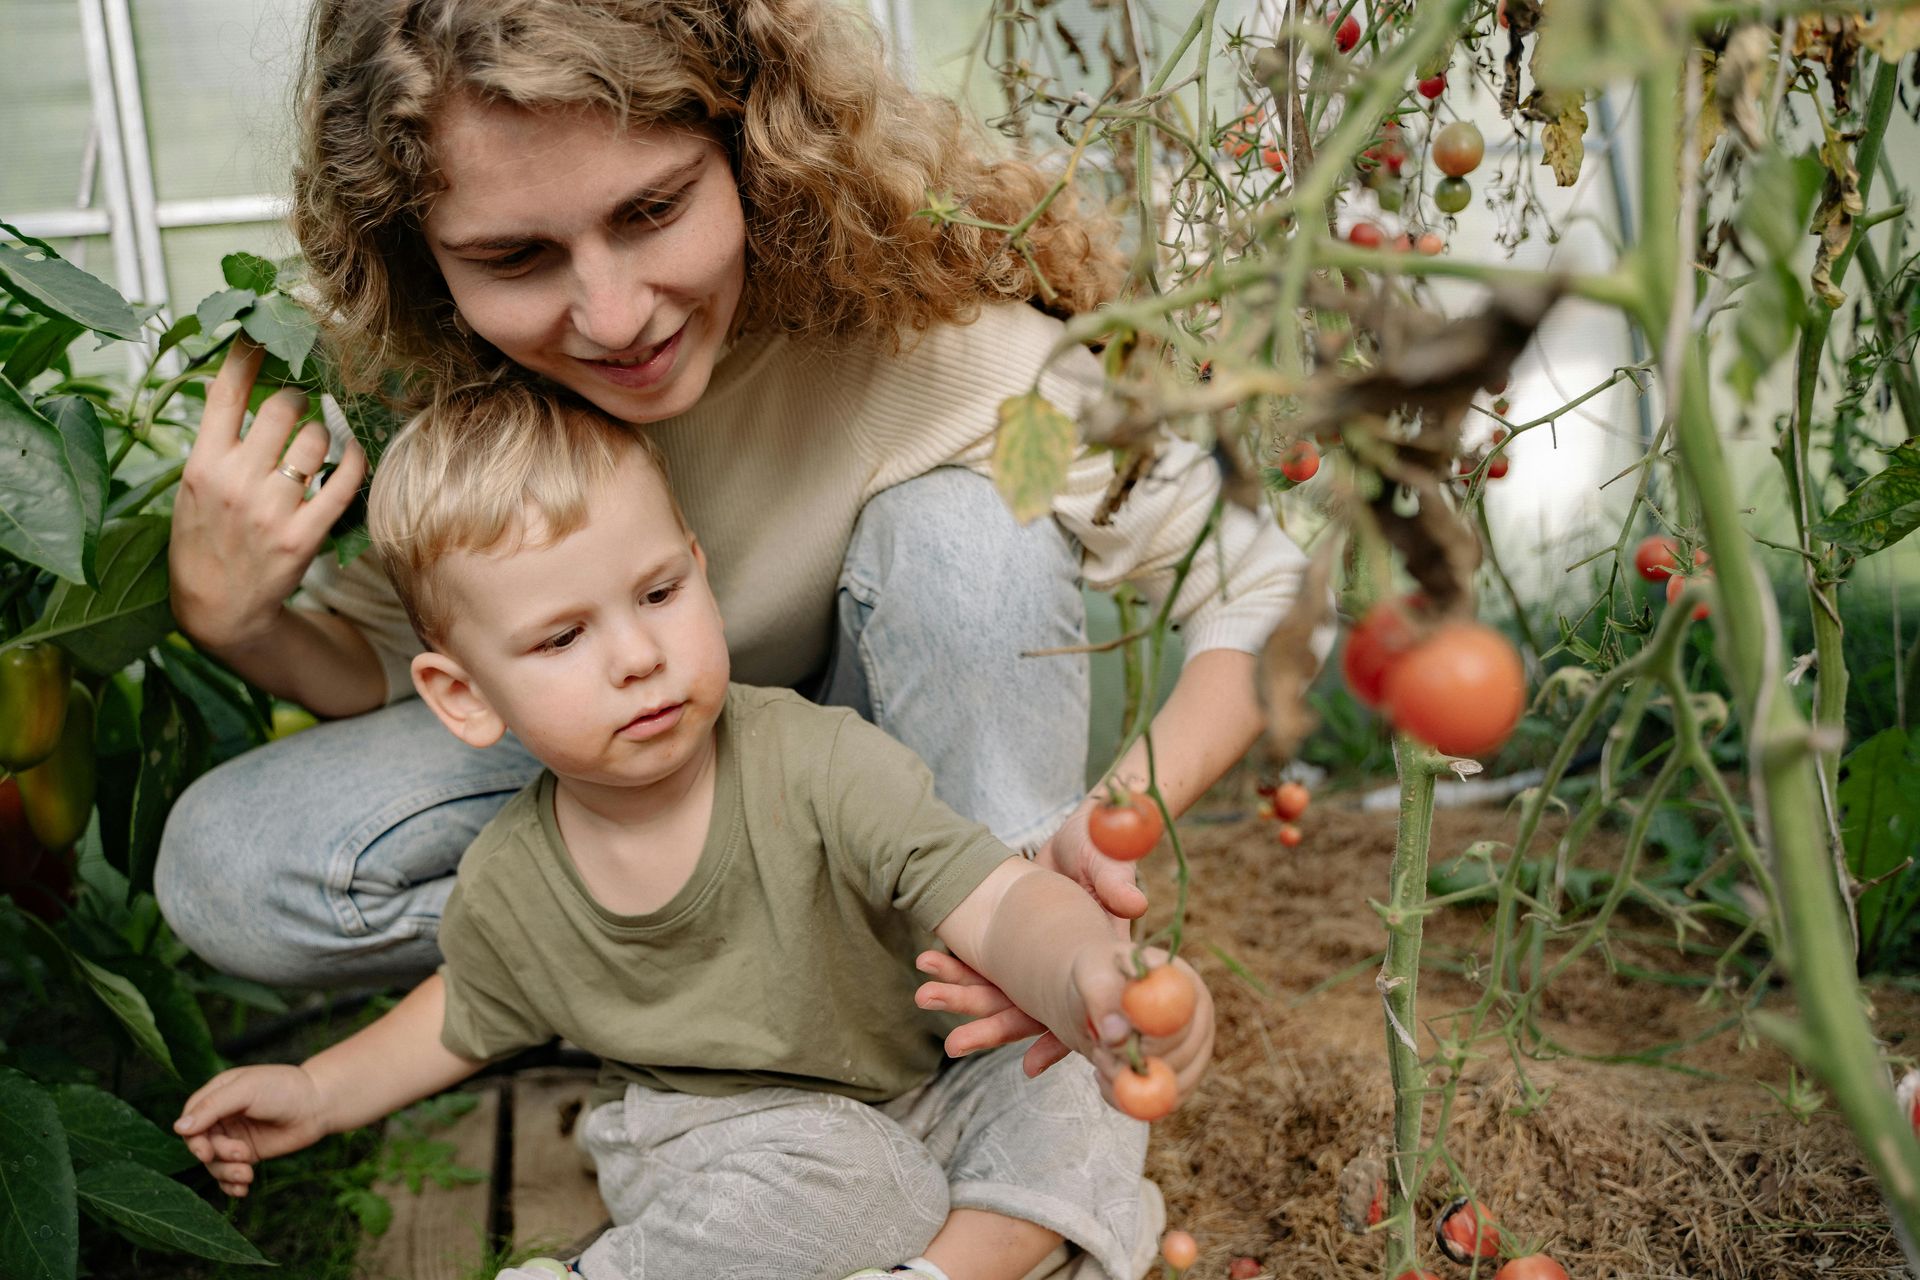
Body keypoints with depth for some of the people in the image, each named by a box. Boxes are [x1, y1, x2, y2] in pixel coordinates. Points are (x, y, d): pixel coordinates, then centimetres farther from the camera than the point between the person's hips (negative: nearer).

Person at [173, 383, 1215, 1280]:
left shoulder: (819, 767, -24)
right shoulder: (505, 891, -11)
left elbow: (997, 903, -37)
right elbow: (471, 1017, 14)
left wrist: (1089, 978, -59)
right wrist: (318, 1092, 8)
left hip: (928, 1092, 0)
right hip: (720, 1151, 1)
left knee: (1072, 1083, -25)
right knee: (826, 1172, -32)